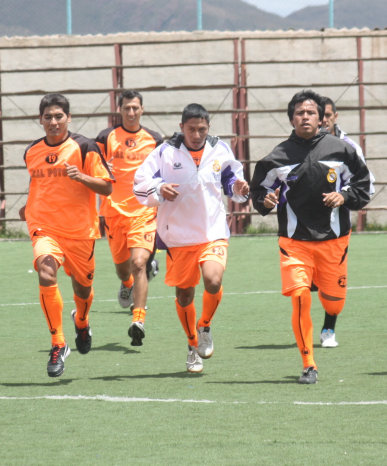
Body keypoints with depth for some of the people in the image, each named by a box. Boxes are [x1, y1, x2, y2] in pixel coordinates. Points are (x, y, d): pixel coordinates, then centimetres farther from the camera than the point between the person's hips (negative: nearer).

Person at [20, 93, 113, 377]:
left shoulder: (84, 147, -6)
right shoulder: (32, 153, 7)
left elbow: (107, 188, -7)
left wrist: (81, 177, -22)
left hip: (80, 231, -1)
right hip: (45, 228, 1)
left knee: (82, 287, 13)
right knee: (46, 274, -26)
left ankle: (82, 322, 51)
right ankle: (58, 345, -19)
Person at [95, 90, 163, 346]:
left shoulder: (155, 140, 6)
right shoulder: (107, 138, 3)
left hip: (145, 212, -1)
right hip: (114, 210, 1)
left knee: (139, 263, -18)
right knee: (122, 266, 13)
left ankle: (138, 320, -21)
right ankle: (127, 285, 50)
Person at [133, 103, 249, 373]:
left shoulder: (221, 151, 3)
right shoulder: (165, 152, -4)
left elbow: (231, 179, 20)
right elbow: (140, 184, -2)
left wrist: (239, 189, -2)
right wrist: (159, 189, -22)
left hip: (213, 231, 0)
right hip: (178, 236, 0)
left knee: (213, 280, -24)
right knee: (184, 293, 8)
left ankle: (205, 327, 5)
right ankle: (194, 345, 30)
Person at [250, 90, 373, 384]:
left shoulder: (340, 150, 0)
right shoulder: (278, 157, -1)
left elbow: (364, 183, 11)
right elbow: (258, 190, 10)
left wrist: (344, 197, -7)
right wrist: (265, 202, -12)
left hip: (333, 238, 1)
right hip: (294, 240, -1)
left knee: (334, 303, 5)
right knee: (299, 296, -18)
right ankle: (309, 366, -6)